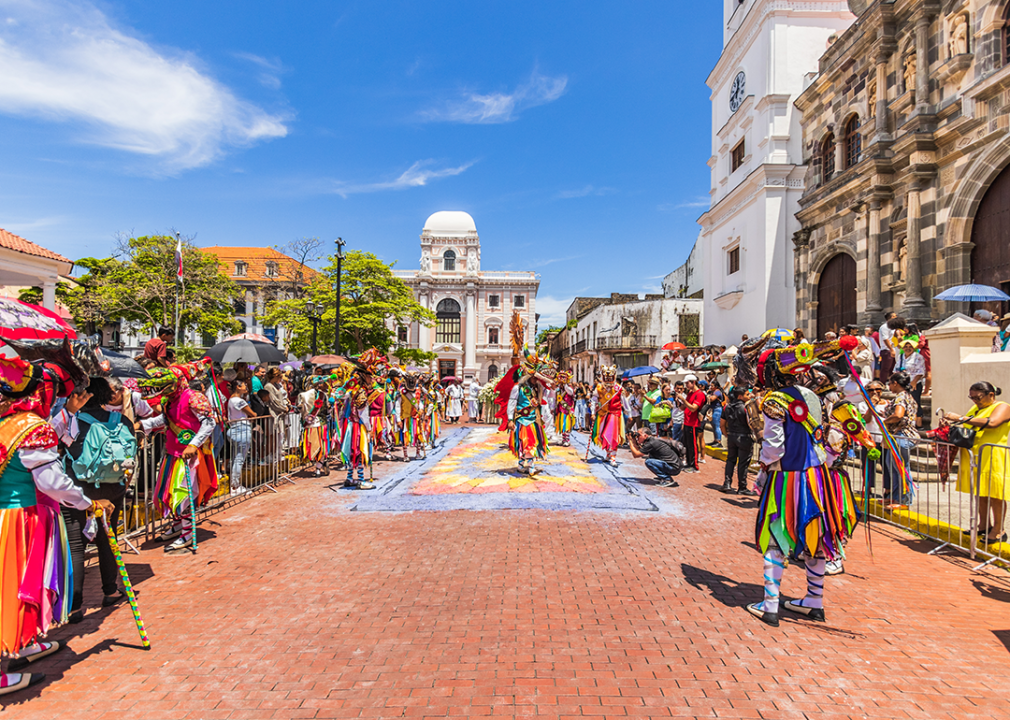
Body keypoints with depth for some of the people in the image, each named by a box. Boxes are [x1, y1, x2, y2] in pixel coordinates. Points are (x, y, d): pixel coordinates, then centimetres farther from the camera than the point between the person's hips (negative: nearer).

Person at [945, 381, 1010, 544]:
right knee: (980, 493, 12)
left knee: (994, 495, -2)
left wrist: (960, 418, -26)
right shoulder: (976, 409, 19)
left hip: (992, 458, -7)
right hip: (973, 457, 7)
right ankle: (984, 525, 22)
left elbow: (992, 422, -24)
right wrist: (950, 425, 5)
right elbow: (966, 428, 26)